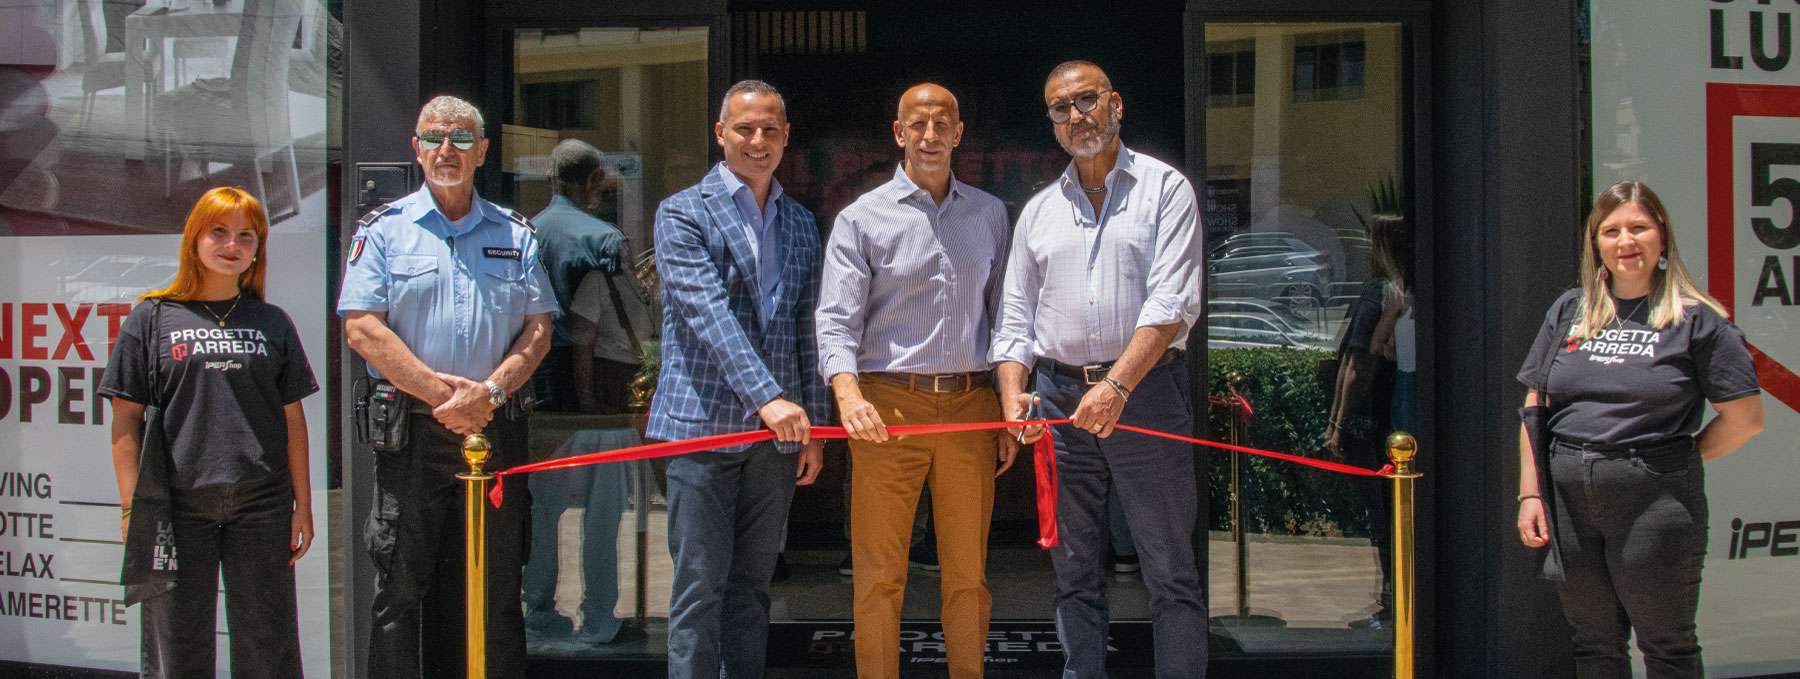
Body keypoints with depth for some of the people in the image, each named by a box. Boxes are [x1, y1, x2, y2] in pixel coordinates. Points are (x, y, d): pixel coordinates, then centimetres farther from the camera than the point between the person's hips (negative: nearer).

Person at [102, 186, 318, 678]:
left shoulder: (273, 323, 11)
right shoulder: (151, 318, 5)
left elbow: (292, 419, 10)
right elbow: (126, 419, 2)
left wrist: (303, 506, 6)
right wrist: (132, 507, -4)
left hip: (262, 504, 2)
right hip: (179, 503, -1)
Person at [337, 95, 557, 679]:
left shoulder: (515, 233, 13)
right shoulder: (384, 229, 5)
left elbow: (538, 328, 6)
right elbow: (363, 328, -5)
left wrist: (490, 390, -11)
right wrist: (440, 391, -13)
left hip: (496, 428, 2)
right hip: (410, 432, -2)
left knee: (497, 587, 6)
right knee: (401, 587, 1)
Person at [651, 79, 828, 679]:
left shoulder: (800, 223, 15)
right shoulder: (682, 213, -2)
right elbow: (708, 312, -15)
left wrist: (811, 427, 10)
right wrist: (767, 396, -26)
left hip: (778, 430, 5)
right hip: (704, 424, -5)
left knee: (752, 589, 10)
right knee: (700, 590, -4)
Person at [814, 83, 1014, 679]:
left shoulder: (989, 214, 13)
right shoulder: (862, 218, 2)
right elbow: (836, 319, -8)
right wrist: (849, 394, -26)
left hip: (971, 406, 3)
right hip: (888, 408, -3)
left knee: (969, 573, 7)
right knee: (879, 573, 0)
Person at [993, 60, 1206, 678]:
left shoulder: (1165, 188, 1)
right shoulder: (1039, 210, 15)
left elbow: (1173, 301, -10)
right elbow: (1015, 317, 15)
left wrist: (1118, 385, -21)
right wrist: (1012, 391, -3)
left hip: (1145, 389, -4)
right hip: (1059, 394, 4)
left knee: (1170, 572, -3)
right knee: (1074, 572, 10)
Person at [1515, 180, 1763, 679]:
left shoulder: (1696, 319, -3)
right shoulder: (1569, 311, 11)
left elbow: (1744, 417, -4)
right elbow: (1534, 409, 11)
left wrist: (1675, 463, 1)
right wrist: (1530, 494, 4)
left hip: (1653, 503, -4)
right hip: (1567, 500, 4)